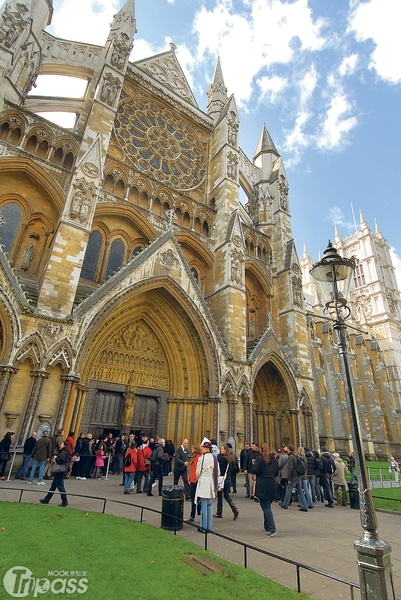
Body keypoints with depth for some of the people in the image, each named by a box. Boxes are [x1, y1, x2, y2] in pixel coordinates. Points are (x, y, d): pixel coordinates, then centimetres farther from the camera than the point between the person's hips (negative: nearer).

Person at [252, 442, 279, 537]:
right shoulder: (274, 459, 8)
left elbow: (255, 470, -16)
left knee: (266, 507, -2)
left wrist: (253, 465, 3)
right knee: (267, 506, 20)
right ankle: (267, 526, 29)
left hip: (263, 486, -6)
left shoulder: (259, 458, -10)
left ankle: (272, 529, -9)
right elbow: (277, 473, 13)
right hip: (272, 485, 6)